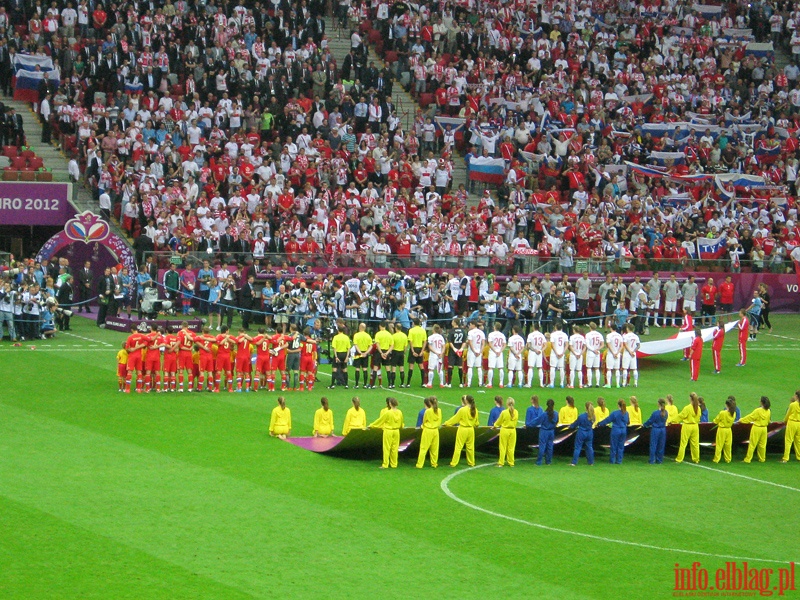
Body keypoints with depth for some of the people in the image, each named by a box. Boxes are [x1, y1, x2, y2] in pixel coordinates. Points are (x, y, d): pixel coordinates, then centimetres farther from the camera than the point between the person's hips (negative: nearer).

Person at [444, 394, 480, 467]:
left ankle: (454, 463, 6)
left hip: (463, 429, -5)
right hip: (471, 430, 5)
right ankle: (471, 463, 23)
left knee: (458, 447, 2)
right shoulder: (475, 410, -2)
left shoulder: (462, 410, -17)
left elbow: (455, 418, -8)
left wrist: (446, 423, 5)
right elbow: (476, 421, 15)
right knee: (470, 447, 15)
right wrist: (475, 425, 38)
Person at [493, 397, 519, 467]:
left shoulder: (504, 412, -14)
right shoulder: (516, 412, -4)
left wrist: (495, 425, 21)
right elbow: (516, 421, 9)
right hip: (513, 430, 3)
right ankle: (511, 463, 14)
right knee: (511, 448, 11)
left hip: (504, 430, -3)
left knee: (503, 447, 5)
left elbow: (499, 421, 0)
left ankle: (501, 463, 7)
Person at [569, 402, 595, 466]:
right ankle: (591, 462, 21)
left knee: (577, 448, 2)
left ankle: (574, 462, 1)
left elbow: (575, 424, -6)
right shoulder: (592, 417, -6)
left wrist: (570, 426, 15)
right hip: (589, 433, 4)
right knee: (589, 447, 17)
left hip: (581, 434, -4)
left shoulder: (581, 417, -20)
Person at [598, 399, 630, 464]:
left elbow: (607, 420, -9)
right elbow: (628, 422, 15)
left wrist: (599, 424, 3)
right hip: (624, 431, 4)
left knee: (614, 446, 6)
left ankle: (612, 460, 13)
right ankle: (619, 460, 14)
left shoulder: (615, 413, -16)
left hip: (616, 430, -4)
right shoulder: (626, 413, -1)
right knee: (621, 446, 11)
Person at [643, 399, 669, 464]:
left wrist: (644, 425, 12)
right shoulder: (666, 413, -1)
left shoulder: (655, 413, -18)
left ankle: (652, 461, 4)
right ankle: (659, 460, 18)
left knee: (653, 445, 3)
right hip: (663, 429, 5)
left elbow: (650, 421, -8)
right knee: (661, 445, 13)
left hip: (655, 430, -5)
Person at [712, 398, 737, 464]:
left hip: (721, 429, -4)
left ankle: (716, 459, 8)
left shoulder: (722, 413, -19)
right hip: (729, 430, 4)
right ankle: (728, 459, 18)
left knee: (719, 446, 4)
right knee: (728, 445, 13)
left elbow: (715, 421, -6)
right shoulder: (734, 413, -5)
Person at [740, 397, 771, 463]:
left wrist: (741, 420, 2)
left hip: (757, 428, -5)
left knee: (752, 444, 0)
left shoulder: (758, 411, -18)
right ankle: (762, 458, 22)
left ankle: (747, 459, 3)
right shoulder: (768, 411, -1)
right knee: (762, 444, 15)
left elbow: (750, 417, -10)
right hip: (764, 429, 5)